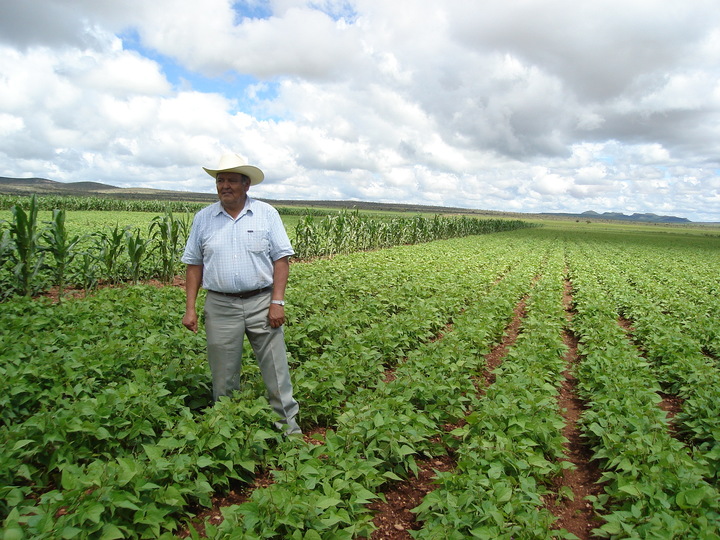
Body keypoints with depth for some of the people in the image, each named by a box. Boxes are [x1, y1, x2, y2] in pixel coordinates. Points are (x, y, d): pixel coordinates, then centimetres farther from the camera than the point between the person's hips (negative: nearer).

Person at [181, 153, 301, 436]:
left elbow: (281, 259, -1)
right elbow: (194, 265, 10)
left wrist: (277, 302, -10)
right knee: (223, 378, 11)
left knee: (277, 373, 3)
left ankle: (289, 429, 16)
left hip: (261, 303, -1)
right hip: (220, 306, 2)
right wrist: (190, 307, 3)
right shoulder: (203, 218, 7)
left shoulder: (266, 213, 1)